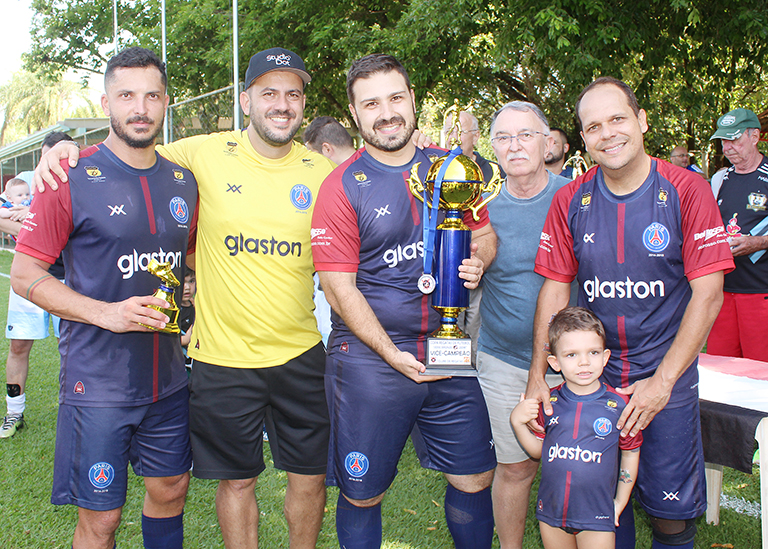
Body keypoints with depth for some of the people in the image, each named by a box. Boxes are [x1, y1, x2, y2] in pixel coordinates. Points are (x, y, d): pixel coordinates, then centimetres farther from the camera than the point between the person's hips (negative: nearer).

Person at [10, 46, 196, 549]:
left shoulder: (183, 181, 6)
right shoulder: (73, 178, -9)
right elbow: (25, 274, -9)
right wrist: (106, 313, -20)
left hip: (169, 375, 5)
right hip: (97, 381, -5)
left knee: (171, 489, 17)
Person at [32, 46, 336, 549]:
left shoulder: (322, 172, 0)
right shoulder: (206, 154, -6)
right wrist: (71, 148, -9)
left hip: (300, 354, 2)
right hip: (223, 355, -2)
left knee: (310, 476, 14)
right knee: (237, 480, 13)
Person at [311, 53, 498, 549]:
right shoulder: (342, 187, -7)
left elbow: (485, 234, 15)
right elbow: (340, 288, -10)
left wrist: (477, 260, -9)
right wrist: (393, 356, -16)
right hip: (369, 355, -3)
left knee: (475, 480, 12)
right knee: (362, 495, 8)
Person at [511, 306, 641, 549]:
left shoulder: (618, 405, -10)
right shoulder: (548, 402, -4)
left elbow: (630, 454, 2)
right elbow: (539, 450, 7)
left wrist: (620, 502, 5)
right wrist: (517, 422, -8)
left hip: (596, 515, -2)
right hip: (551, 510, 2)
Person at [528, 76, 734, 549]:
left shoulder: (687, 191, -11)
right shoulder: (571, 201, -2)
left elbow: (708, 293, -12)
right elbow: (555, 289, 2)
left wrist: (663, 381, -15)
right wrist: (538, 376, -5)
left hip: (667, 380, -2)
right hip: (592, 378, 2)